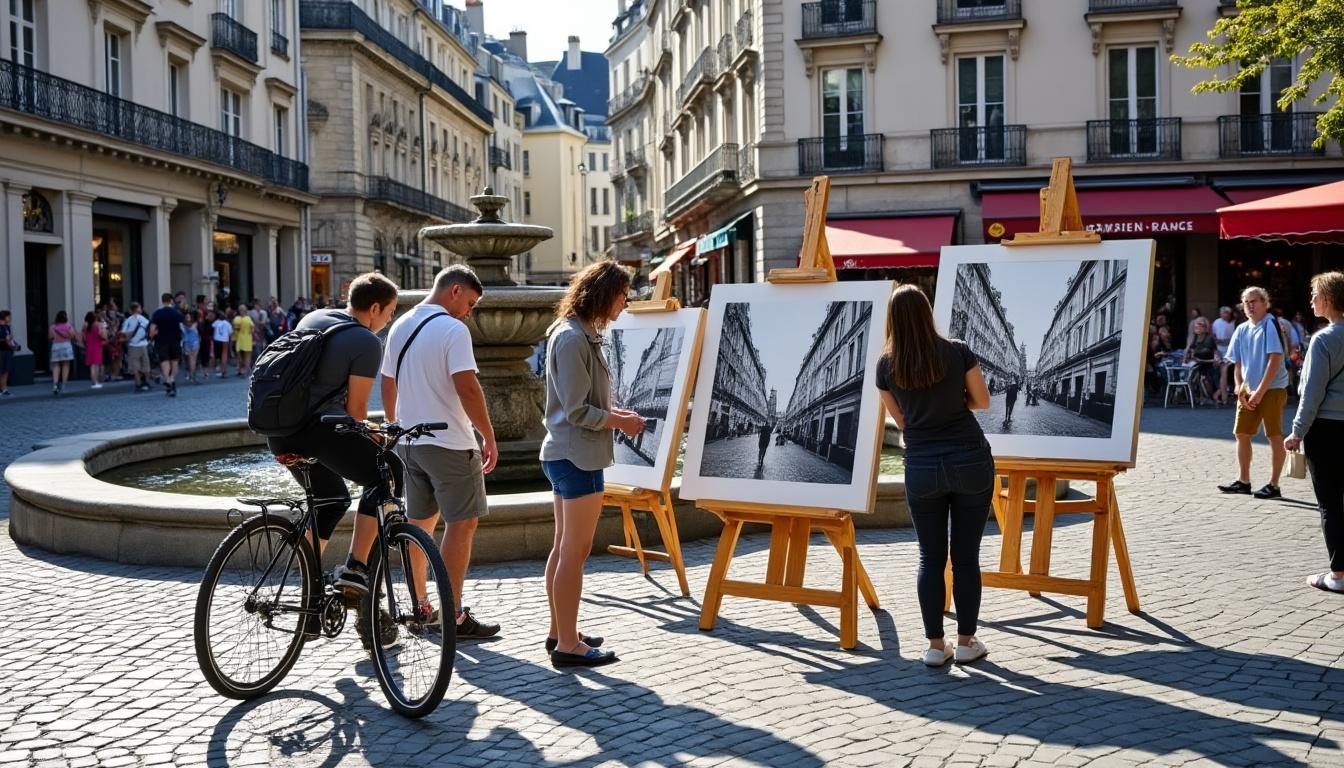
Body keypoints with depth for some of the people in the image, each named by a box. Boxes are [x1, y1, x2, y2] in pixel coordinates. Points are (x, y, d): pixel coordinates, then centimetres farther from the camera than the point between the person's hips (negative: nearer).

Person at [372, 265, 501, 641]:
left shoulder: (400, 326, 11)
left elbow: (387, 386, 17)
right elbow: (467, 388, -21)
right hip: (449, 444, -8)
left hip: (409, 441, 8)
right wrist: (489, 437, -13)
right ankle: (453, 616, 1)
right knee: (461, 524, -1)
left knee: (420, 523, 16)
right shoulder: (452, 329, -14)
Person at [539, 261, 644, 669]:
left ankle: (559, 632, 26)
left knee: (563, 548, 16)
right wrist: (620, 422, -9)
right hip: (578, 457, -10)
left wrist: (616, 412, 8)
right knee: (575, 551, -3)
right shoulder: (573, 339, -19)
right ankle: (568, 645, 4)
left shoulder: (578, 334, 12)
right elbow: (578, 411, -20)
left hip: (564, 455, 10)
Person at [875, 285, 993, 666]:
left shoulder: (886, 366, -1)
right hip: (970, 462, -1)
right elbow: (982, 401, 6)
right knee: (966, 556, 8)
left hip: (922, 467, 1)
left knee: (930, 558, 9)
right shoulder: (957, 352, -4)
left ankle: (935, 645, 12)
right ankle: (966, 642, 16)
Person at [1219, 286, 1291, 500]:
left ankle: (1273, 485, 3)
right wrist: (1240, 391, -1)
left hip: (1272, 389, -7)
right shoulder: (1242, 330, 9)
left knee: (1274, 436, -2)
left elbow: (1275, 360, -16)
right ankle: (1243, 481, 20)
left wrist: (1259, 392, -17)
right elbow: (1237, 364, 13)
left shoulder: (1270, 325, -10)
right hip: (1248, 390, 7)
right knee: (1241, 433, 9)